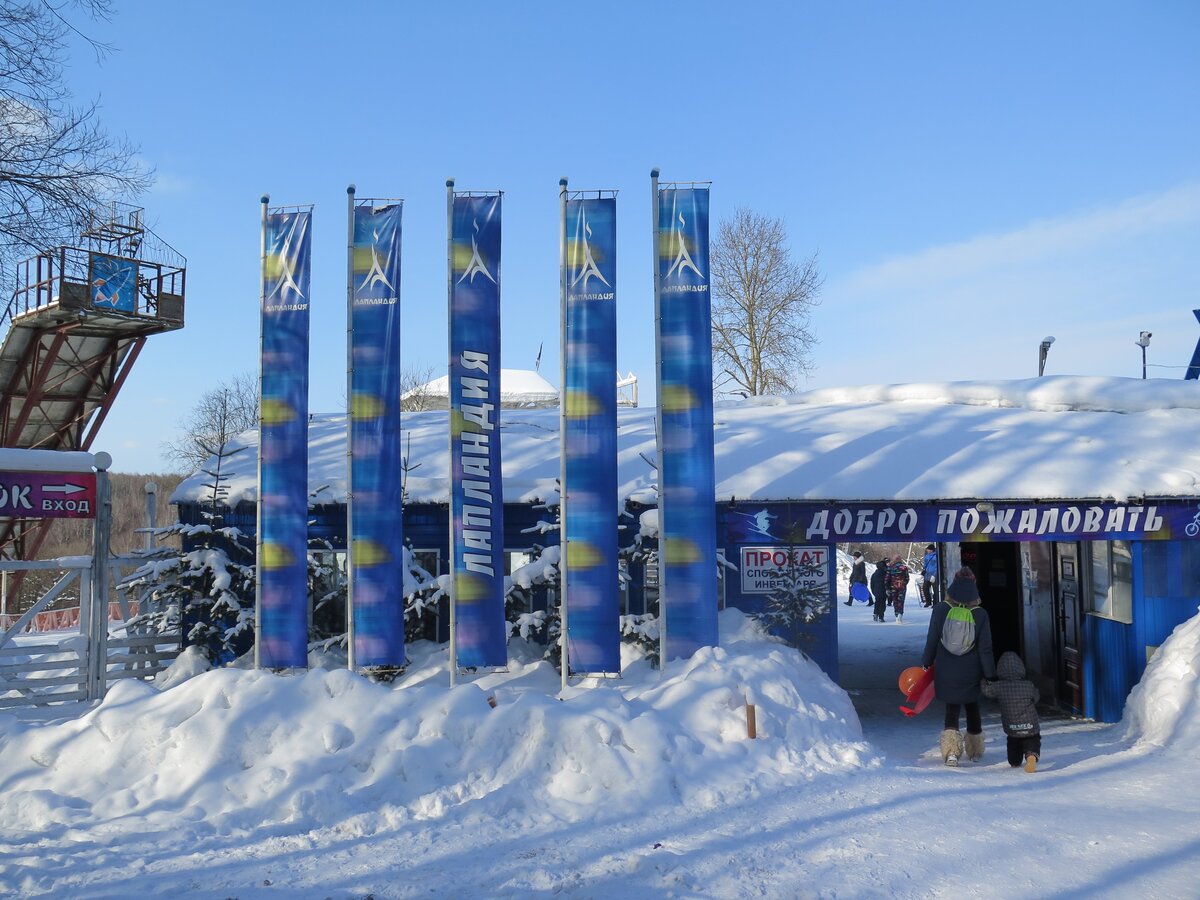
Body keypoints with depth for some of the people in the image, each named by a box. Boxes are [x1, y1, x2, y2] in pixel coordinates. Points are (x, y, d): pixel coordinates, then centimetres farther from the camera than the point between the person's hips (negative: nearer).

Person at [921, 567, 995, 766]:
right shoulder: (980, 614, -10)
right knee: (972, 709, 21)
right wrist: (991, 675, 0)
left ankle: (951, 749, -14)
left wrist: (926, 664, 11)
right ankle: (974, 751, 35)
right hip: (971, 673, 1)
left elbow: (931, 641, -2)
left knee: (951, 710, 7)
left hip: (946, 673, -1)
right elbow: (985, 649, -8)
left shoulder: (940, 610, -9)